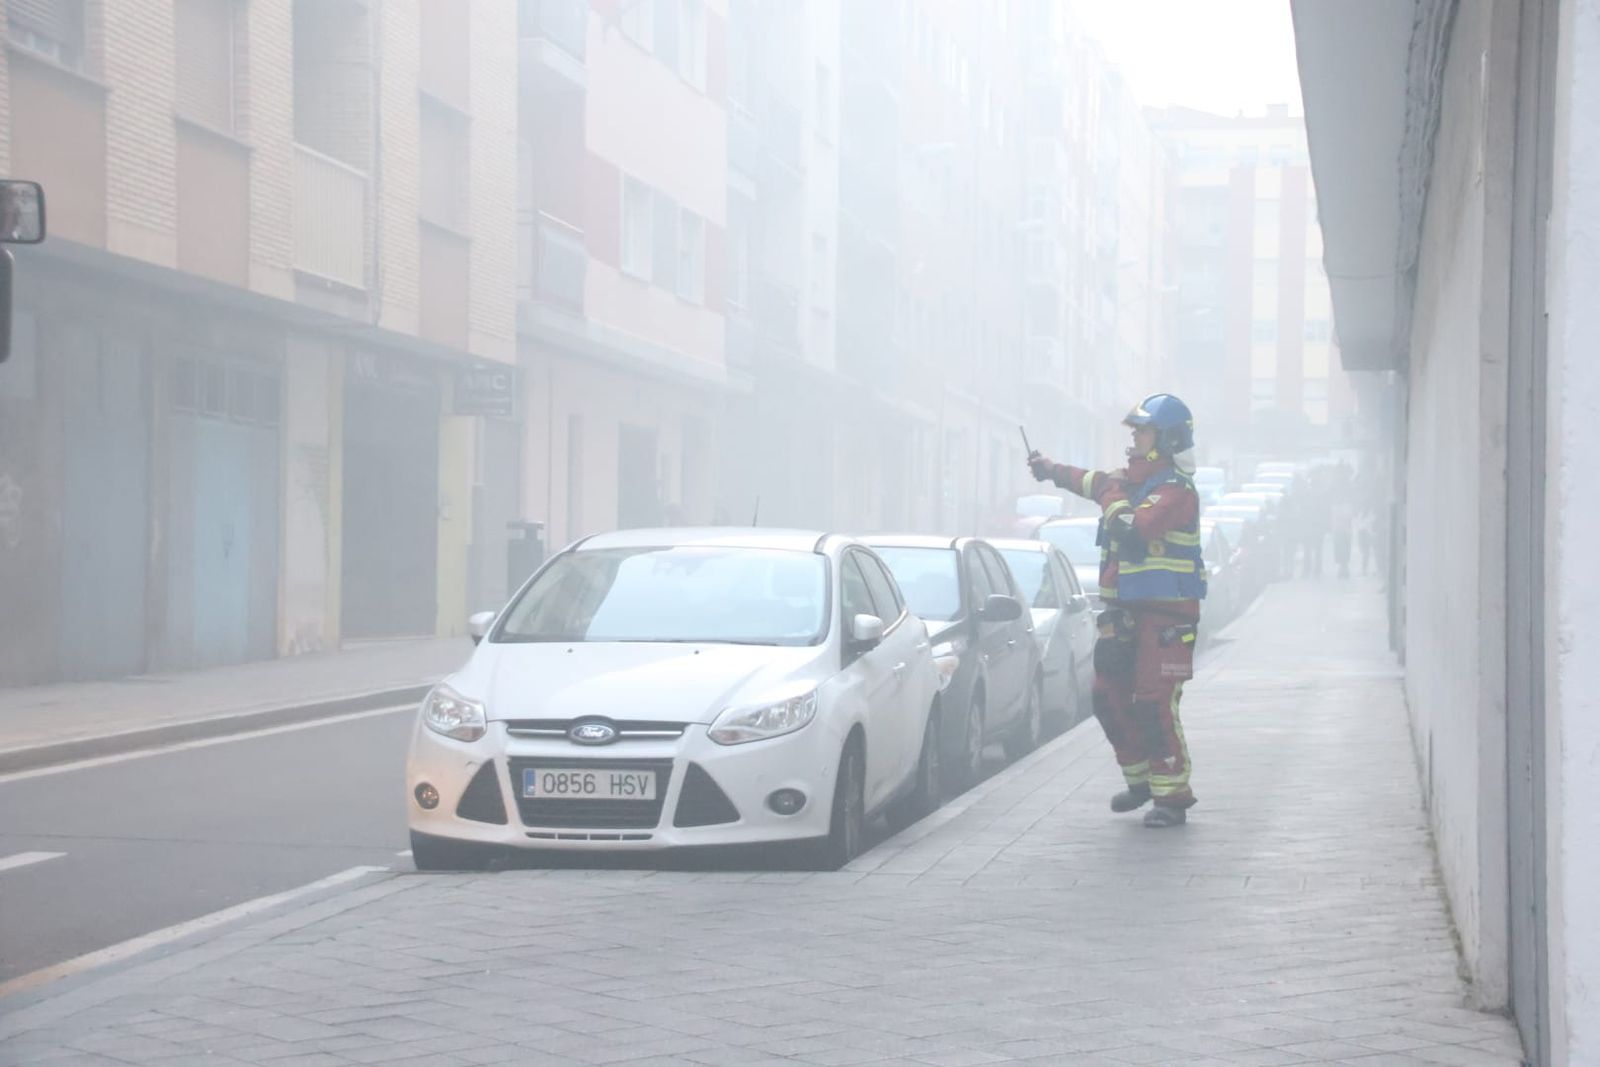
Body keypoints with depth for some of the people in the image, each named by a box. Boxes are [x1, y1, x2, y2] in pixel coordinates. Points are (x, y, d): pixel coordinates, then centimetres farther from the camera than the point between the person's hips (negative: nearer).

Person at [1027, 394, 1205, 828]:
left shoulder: (1176, 490, -16)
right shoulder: (1132, 479, 13)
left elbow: (1133, 528, -30)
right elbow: (1095, 482, 35)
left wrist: (1113, 496, -14)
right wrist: (1053, 469, 47)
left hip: (1165, 616, -9)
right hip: (1125, 612, 9)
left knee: (1154, 707, -12)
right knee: (1110, 699, 12)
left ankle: (1172, 797, -6)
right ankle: (1140, 779, 27)